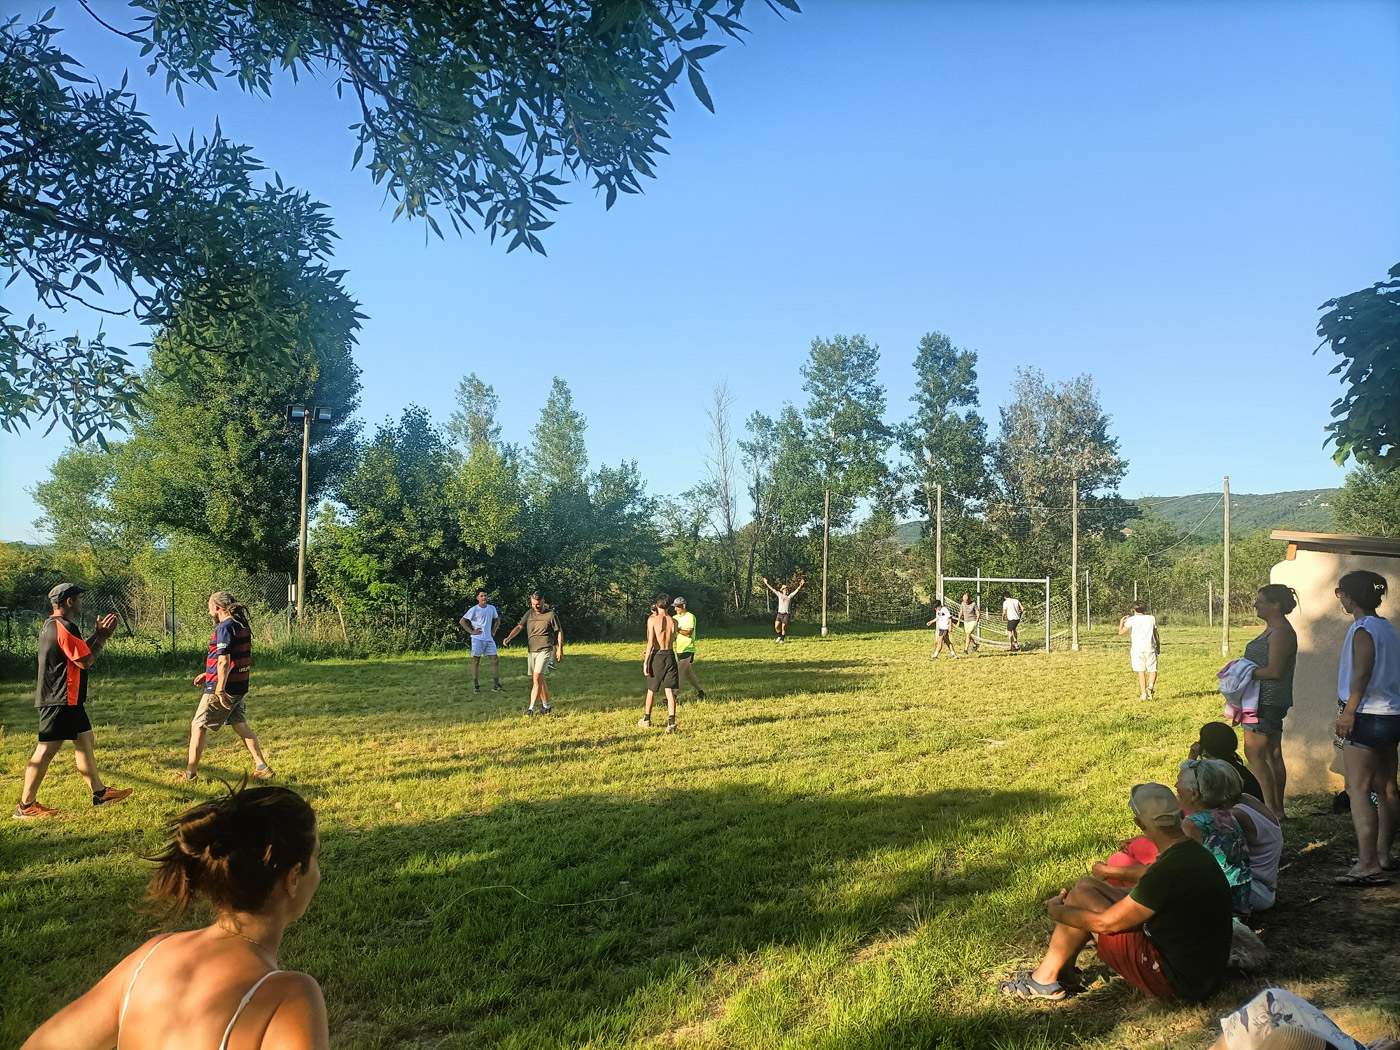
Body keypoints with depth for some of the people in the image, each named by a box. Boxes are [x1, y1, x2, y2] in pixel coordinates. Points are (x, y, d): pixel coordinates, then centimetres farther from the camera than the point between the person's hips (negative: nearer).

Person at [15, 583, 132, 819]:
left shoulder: (51, 625, 16)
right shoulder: (64, 627, -17)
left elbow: (79, 652, 20)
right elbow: (85, 661, -17)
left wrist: (97, 634, 15)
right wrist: (102, 637, -5)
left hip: (67, 700, 11)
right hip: (59, 700, -11)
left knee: (85, 740, 14)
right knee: (47, 749, -7)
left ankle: (99, 792, 19)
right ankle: (25, 806, 0)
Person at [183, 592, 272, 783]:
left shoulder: (225, 627, -17)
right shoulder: (243, 626, 10)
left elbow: (224, 662, -22)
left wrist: (221, 690, -23)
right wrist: (208, 674, 24)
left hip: (224, 688, -8)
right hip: (241, 687, 8)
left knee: (198, 727, 5)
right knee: (241, 726, 15)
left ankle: (190, 774, 11)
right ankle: (262, 768, 13)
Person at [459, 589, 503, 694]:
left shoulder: (492, 608, 7)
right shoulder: (474, 610, -6)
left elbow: (497, 620, 24)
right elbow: (462, 621, -5)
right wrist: (471, 631, -9)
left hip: (489, 639, 4)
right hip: (477, 639, -4)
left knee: (495, 660, -3)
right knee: (476, 661, 2)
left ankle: (495, 685, 1)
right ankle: (475, 686, 8)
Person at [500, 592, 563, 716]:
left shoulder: (551, 615, -4)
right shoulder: (529, 613, 8)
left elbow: (559, 631, 2)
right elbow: (519, 627, -1)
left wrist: (560, 649, -2)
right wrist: (509, 637, -18)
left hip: (544, 650, -6)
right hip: (531, 650, 6)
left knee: (536, 679, -15)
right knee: (539, 680, 12)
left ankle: (531, 708, -16)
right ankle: (546, 706, 24)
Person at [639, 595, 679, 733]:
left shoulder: (652, 620, -9)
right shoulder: (673, 622, 3)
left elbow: (651, 643, -15)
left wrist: (646, 661, -10)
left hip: (657, 656, -2)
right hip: (670, 655, 2)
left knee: (651, 690, 14)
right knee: (670, 691, 1)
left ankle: (646, 719, 28)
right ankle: (671, 722, -10)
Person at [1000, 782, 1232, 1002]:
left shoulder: (1169, 871, -28)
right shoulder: (1194, 851, 1)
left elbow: (1105, 923, -21)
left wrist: (1056, 911, -3)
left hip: (1178, 982, -9)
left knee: (1081, 896, -9)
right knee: (1088, 886, 8)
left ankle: (1046, 979, 7)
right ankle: (1064, 971, 23)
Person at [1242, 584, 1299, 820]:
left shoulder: (1281, 632, -17)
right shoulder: (1272, 629, 15)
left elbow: (1274, 671, -23)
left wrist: (1246, 674, -15)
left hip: (1268, 701, -11)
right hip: (1268, 701, 11)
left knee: (1253, 753, -8)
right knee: (1272, 755, 13)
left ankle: (1271, 809, -4)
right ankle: (1277, 808, 19)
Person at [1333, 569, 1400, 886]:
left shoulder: (1363, 629, -13)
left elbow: (1362, 673, -24)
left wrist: (1349, 711, -25)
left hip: (1368, 718, -9)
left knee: (1358, 790, -9)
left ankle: (1368, 866, -12)